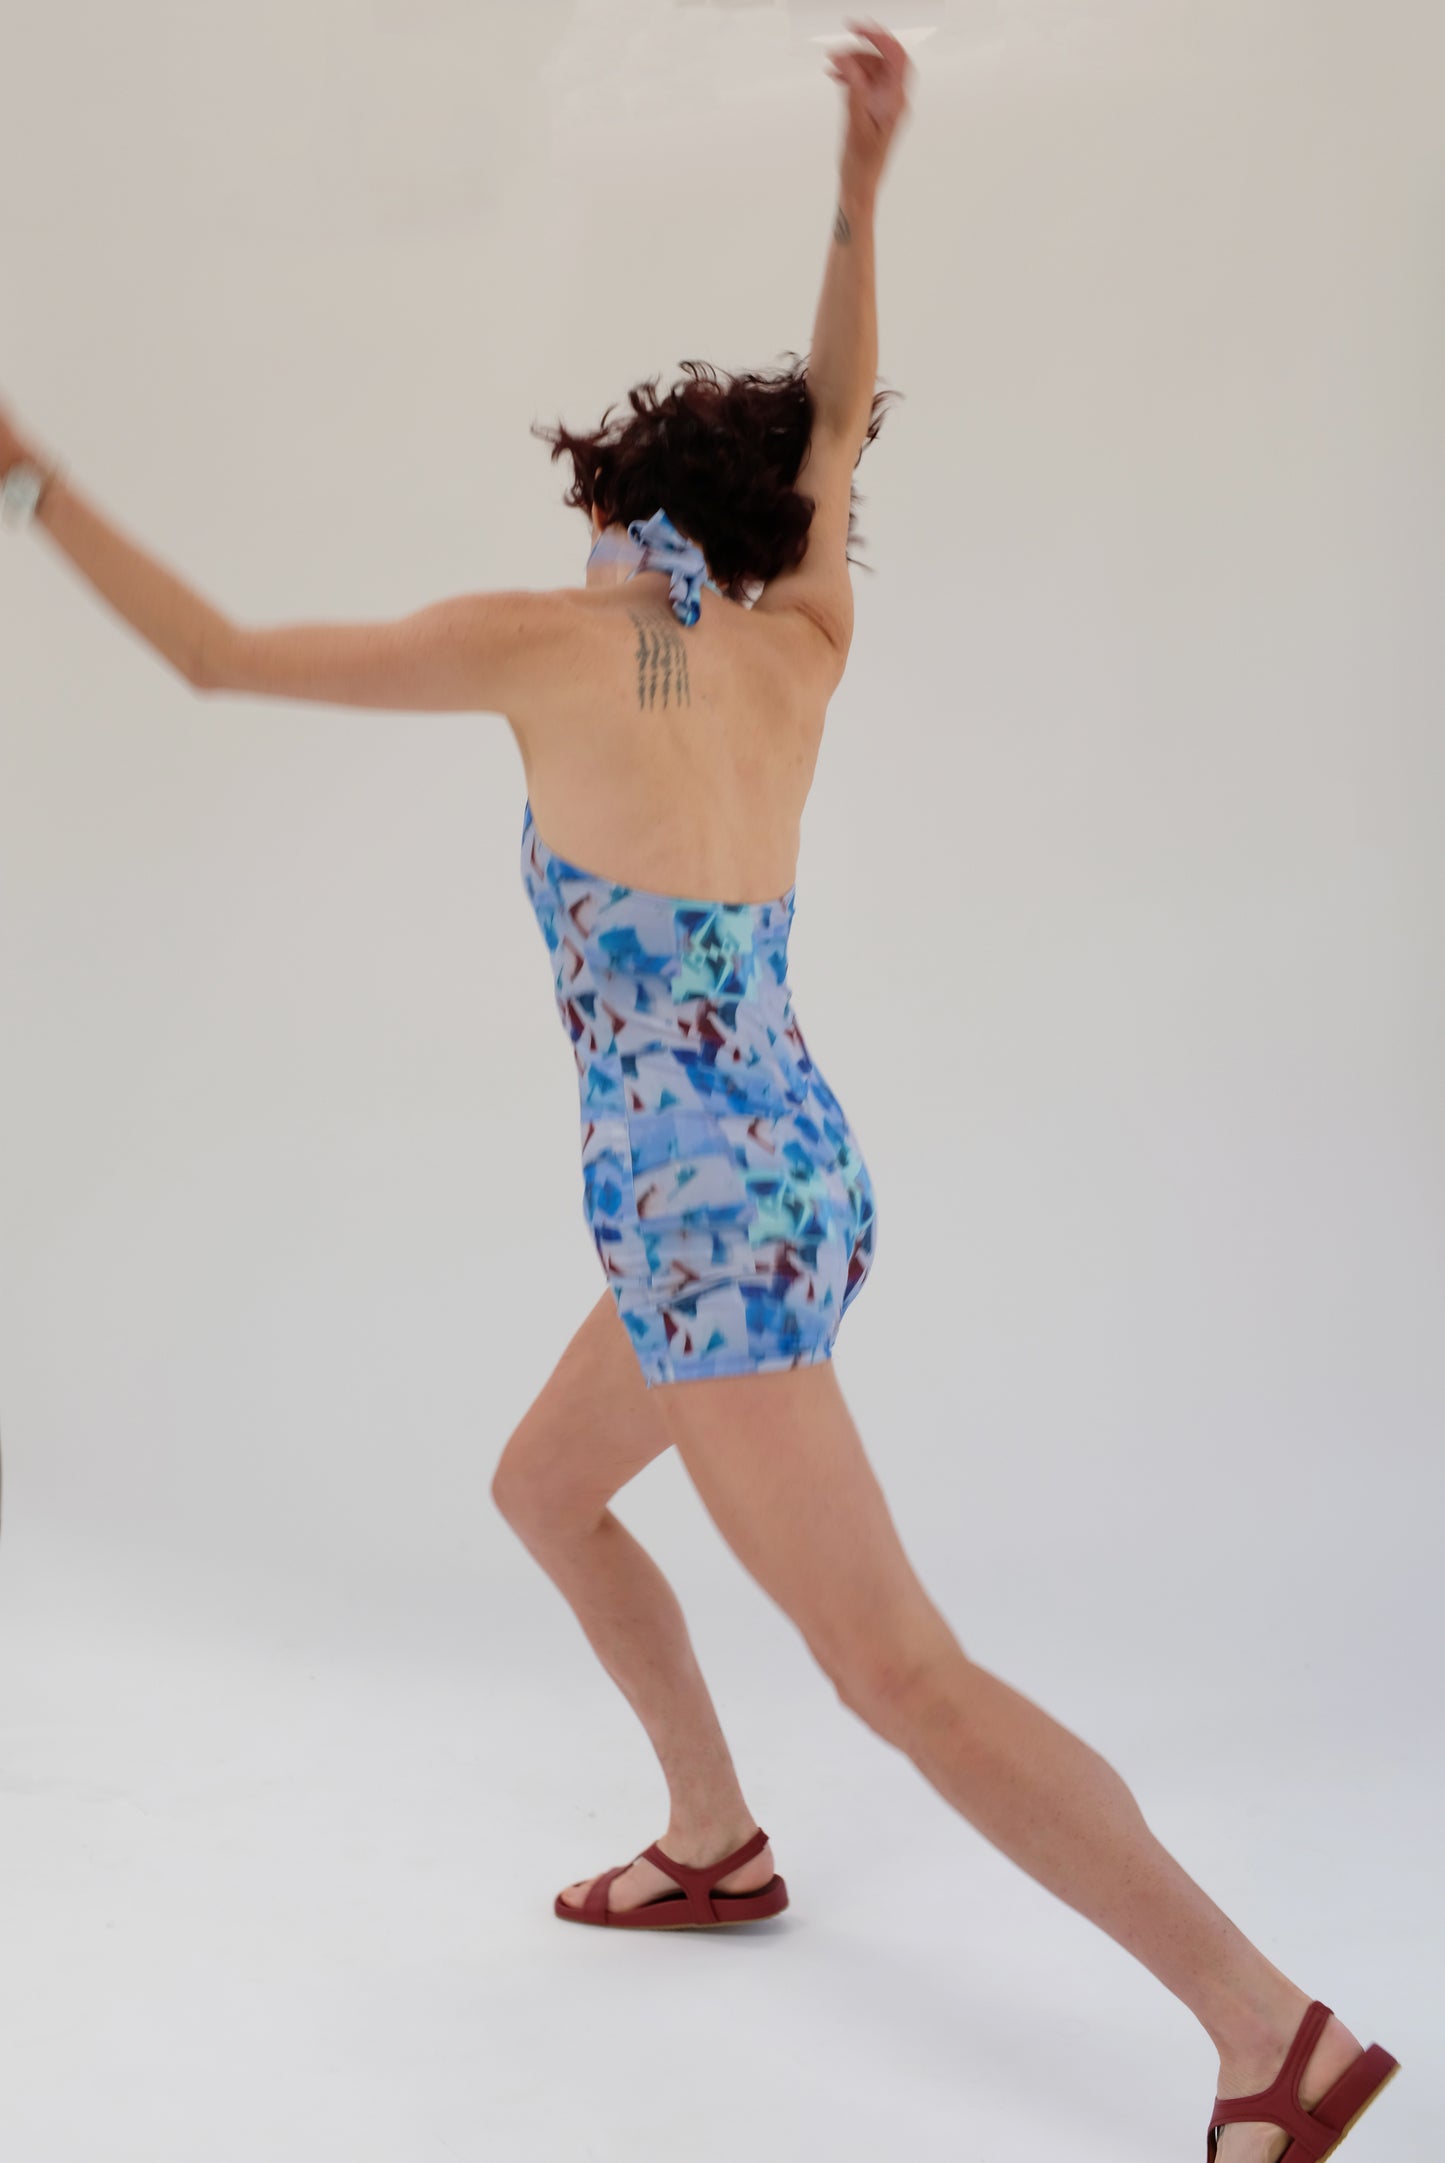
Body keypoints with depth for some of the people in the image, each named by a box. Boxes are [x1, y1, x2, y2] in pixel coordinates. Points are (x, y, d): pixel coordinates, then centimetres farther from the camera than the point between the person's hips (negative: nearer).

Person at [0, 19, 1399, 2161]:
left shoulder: (548, 638, -8)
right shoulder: (804, 646, 7)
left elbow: (218, 655, -2)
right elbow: (839, 413, 23)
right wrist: (865, 172, 24)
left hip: (708, 1204, -8)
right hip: (779, 1175, 8)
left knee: (904, 1673, -7)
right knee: (543, 1486, 27)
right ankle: (721, 1844, 34)